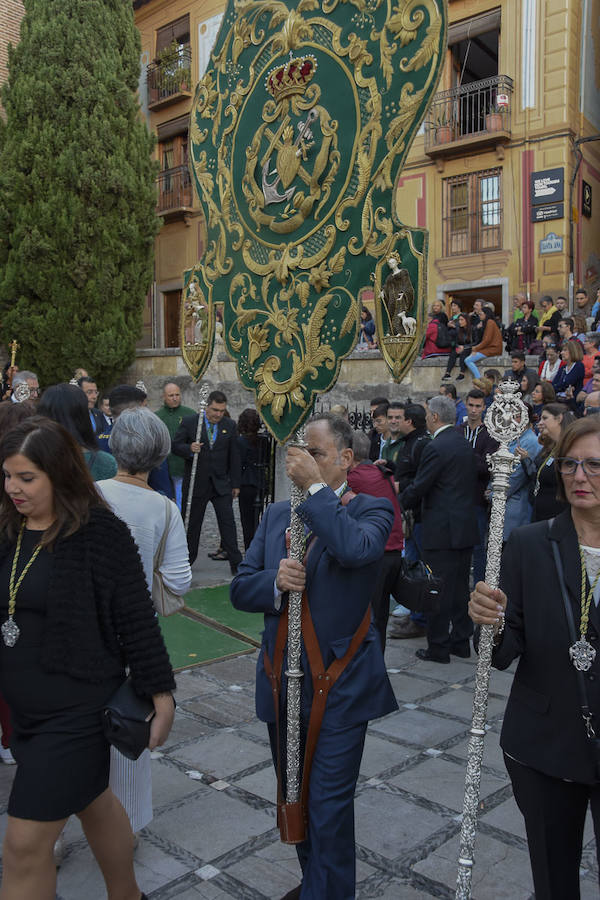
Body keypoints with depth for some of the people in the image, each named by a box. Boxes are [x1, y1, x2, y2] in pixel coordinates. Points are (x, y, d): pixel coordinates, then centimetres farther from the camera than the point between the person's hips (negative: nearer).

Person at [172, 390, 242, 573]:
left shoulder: (230, 426, 6)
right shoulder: (189, 422, -1)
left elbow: (234, 456, 8)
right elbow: (175, 445, 0)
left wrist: (235, 484, 7)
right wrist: (189, 448, -22)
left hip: (221, 483, 1)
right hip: (196, 483, -1)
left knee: (228, 522, -2)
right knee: (192, 523, 8)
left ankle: (235, 563, 3)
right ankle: (187, 561, 21)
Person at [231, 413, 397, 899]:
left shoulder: (370, 510, -8)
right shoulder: (276, 514, 7)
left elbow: (356, 549, -32)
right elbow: (241, 589, 3)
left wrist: (316, 487, -26)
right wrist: (275, 580, -18)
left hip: (339, 688, -6)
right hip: (282, 685, 6)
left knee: (330, 808, 1)